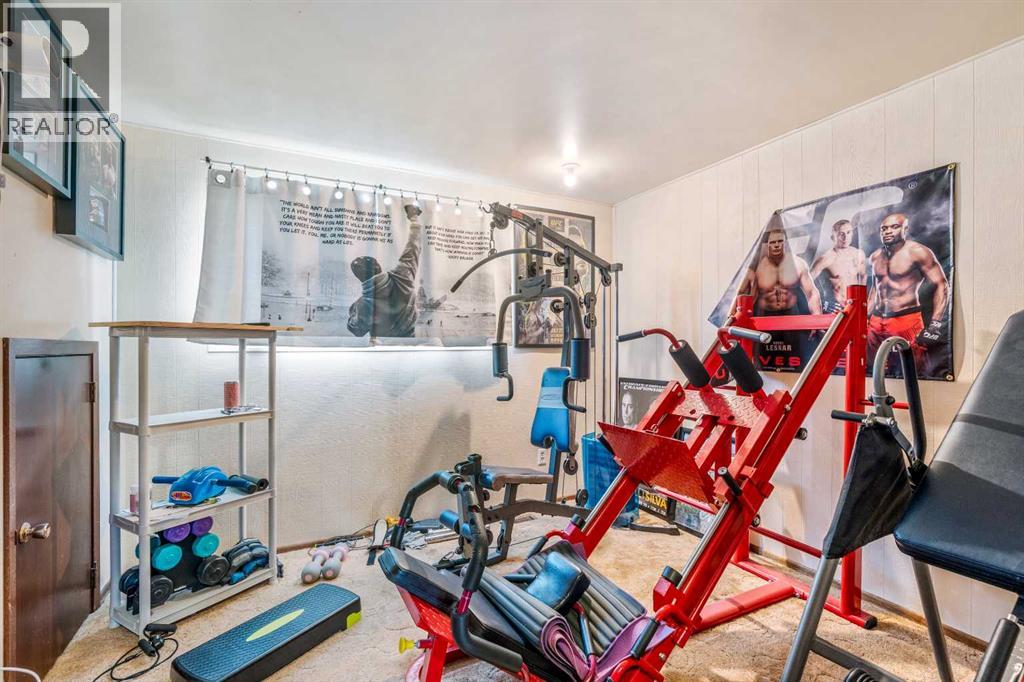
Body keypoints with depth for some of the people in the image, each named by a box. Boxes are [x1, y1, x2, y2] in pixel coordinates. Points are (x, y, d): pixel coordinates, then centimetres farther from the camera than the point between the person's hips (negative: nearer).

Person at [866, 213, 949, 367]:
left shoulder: (917, 252, -6)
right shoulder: (875, 257, 12)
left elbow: (941, 286, -8)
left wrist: (935, 325, -17)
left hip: (907, 321, -5)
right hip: (876, 322, 5)